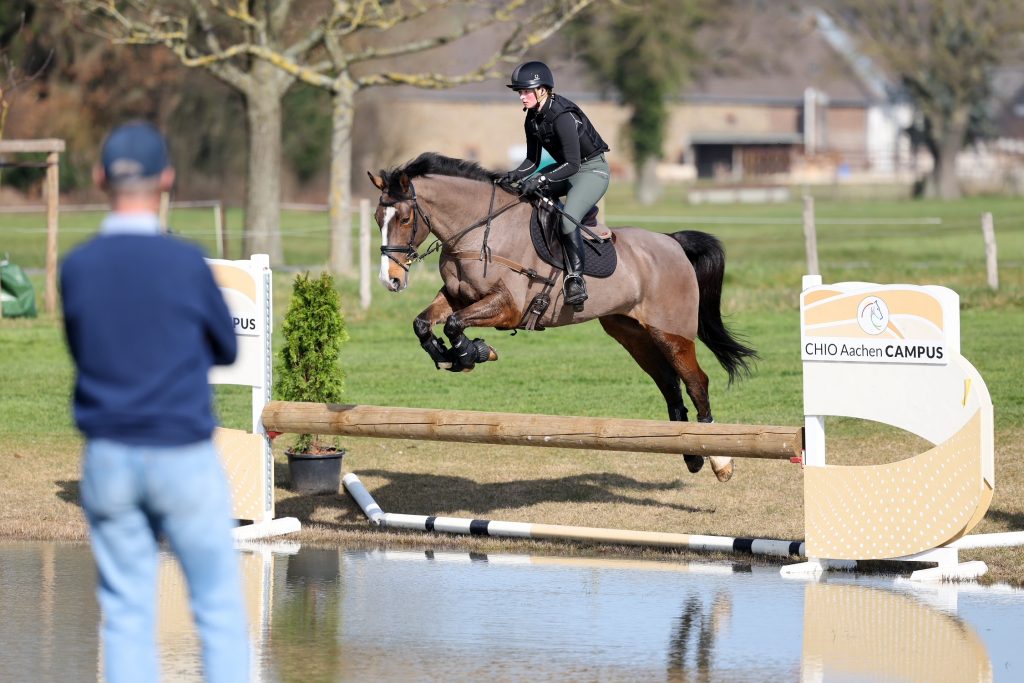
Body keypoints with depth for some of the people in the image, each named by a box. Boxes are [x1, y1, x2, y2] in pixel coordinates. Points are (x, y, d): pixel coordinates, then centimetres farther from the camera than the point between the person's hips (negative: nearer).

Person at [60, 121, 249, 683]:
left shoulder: (75, 268, -3)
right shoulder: (185, 263, -11)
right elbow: (226, 350, 3)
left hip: (107, 461, 3)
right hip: (184, 457, -3)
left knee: (126, 615, 8)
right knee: (220, 606, 6)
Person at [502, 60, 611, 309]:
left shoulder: (562, 115, -27)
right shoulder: (533, 118, -1)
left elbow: (572, 164, -29)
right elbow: (533, 160, 7)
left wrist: (541, 180, -35)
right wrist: (514, 176, -13)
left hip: (592, 170, -9)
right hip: (566, 168, 9)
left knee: (567, 219, -29)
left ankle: (576, 279, -20)